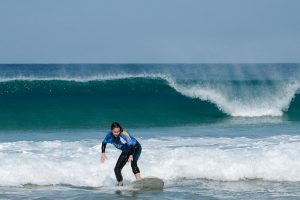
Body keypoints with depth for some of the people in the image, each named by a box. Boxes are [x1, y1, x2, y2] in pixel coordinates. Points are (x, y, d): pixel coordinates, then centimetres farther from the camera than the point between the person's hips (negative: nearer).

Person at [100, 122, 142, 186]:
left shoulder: (124, 135, -34)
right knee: (117, 169, 1)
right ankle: (120, 185, 19)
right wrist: (103, 153, -10)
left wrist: (131, 155, -49)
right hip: (125, 151, 6)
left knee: (133, 163, -35)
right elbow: (104, 143, 1)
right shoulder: (110, 135, -18)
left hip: (135, 148, -6)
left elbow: (132, 145, -37)